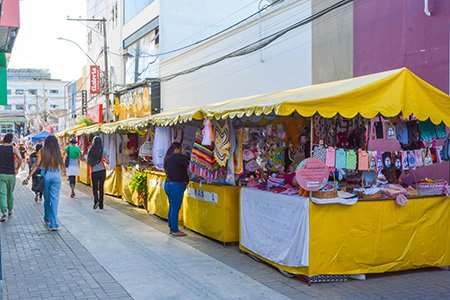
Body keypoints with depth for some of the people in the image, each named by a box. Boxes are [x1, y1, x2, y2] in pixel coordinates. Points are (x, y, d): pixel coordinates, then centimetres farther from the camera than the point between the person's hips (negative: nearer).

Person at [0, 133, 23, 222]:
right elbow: (20, 158, -18)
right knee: (10, 194, 17)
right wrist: (17, 169, -4)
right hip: (11, 174, 1)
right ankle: (10, 211, 29)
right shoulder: (13, 149, -3)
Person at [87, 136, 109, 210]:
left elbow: (88, 162, 1)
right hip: (102, 171, 1)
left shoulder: (90, 151, -3)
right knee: (101, 188, 11)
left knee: (95, 188, 7)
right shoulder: (102, 151, -3)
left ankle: (96, 201, -17)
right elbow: (108, 162, -3)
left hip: (94, 171, -1)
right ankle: (101, 205, 14)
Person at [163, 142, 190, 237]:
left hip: (168, 184, 10)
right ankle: (175, 230, 0)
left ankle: (171, 228, 23)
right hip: (176, 185, -10)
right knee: (175, 208, -5)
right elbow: (187, 160, -23)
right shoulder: (175, 157, -15)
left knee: (172, 207, 16)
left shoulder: (168, 158, 15)